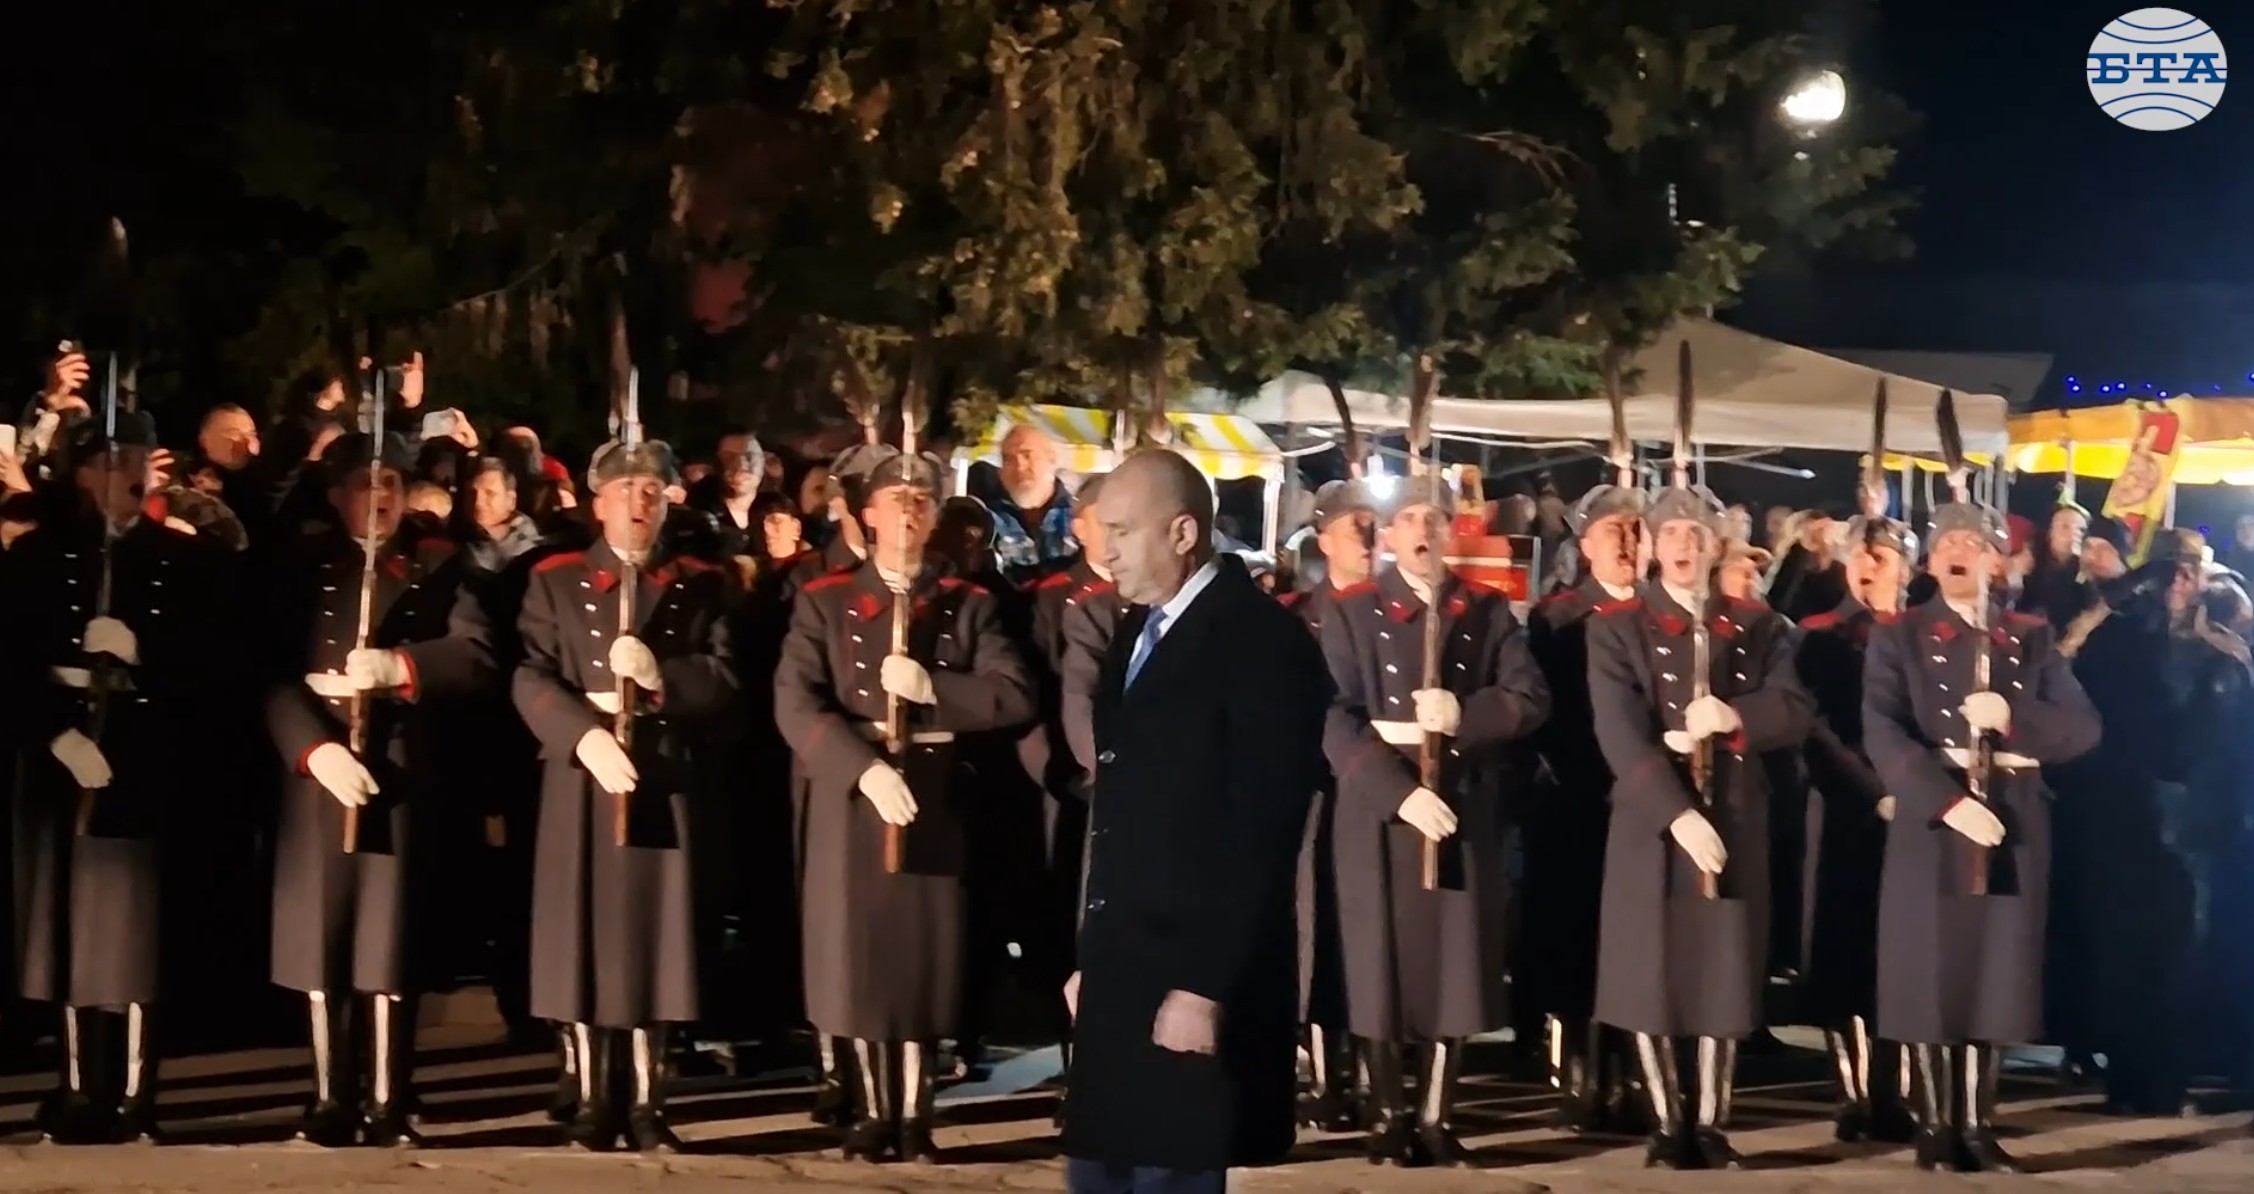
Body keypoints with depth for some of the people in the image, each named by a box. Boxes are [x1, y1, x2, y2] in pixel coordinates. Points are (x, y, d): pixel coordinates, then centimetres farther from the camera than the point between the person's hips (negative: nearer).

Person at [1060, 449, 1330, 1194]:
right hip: (1122, 975, 9)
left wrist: (1205, 986, -20)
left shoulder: (1262, 642, -13)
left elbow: (1259, 834, -17)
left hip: (1193, 982, -8)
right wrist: (1093, 959, 14)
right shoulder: (1140, 631, 14)